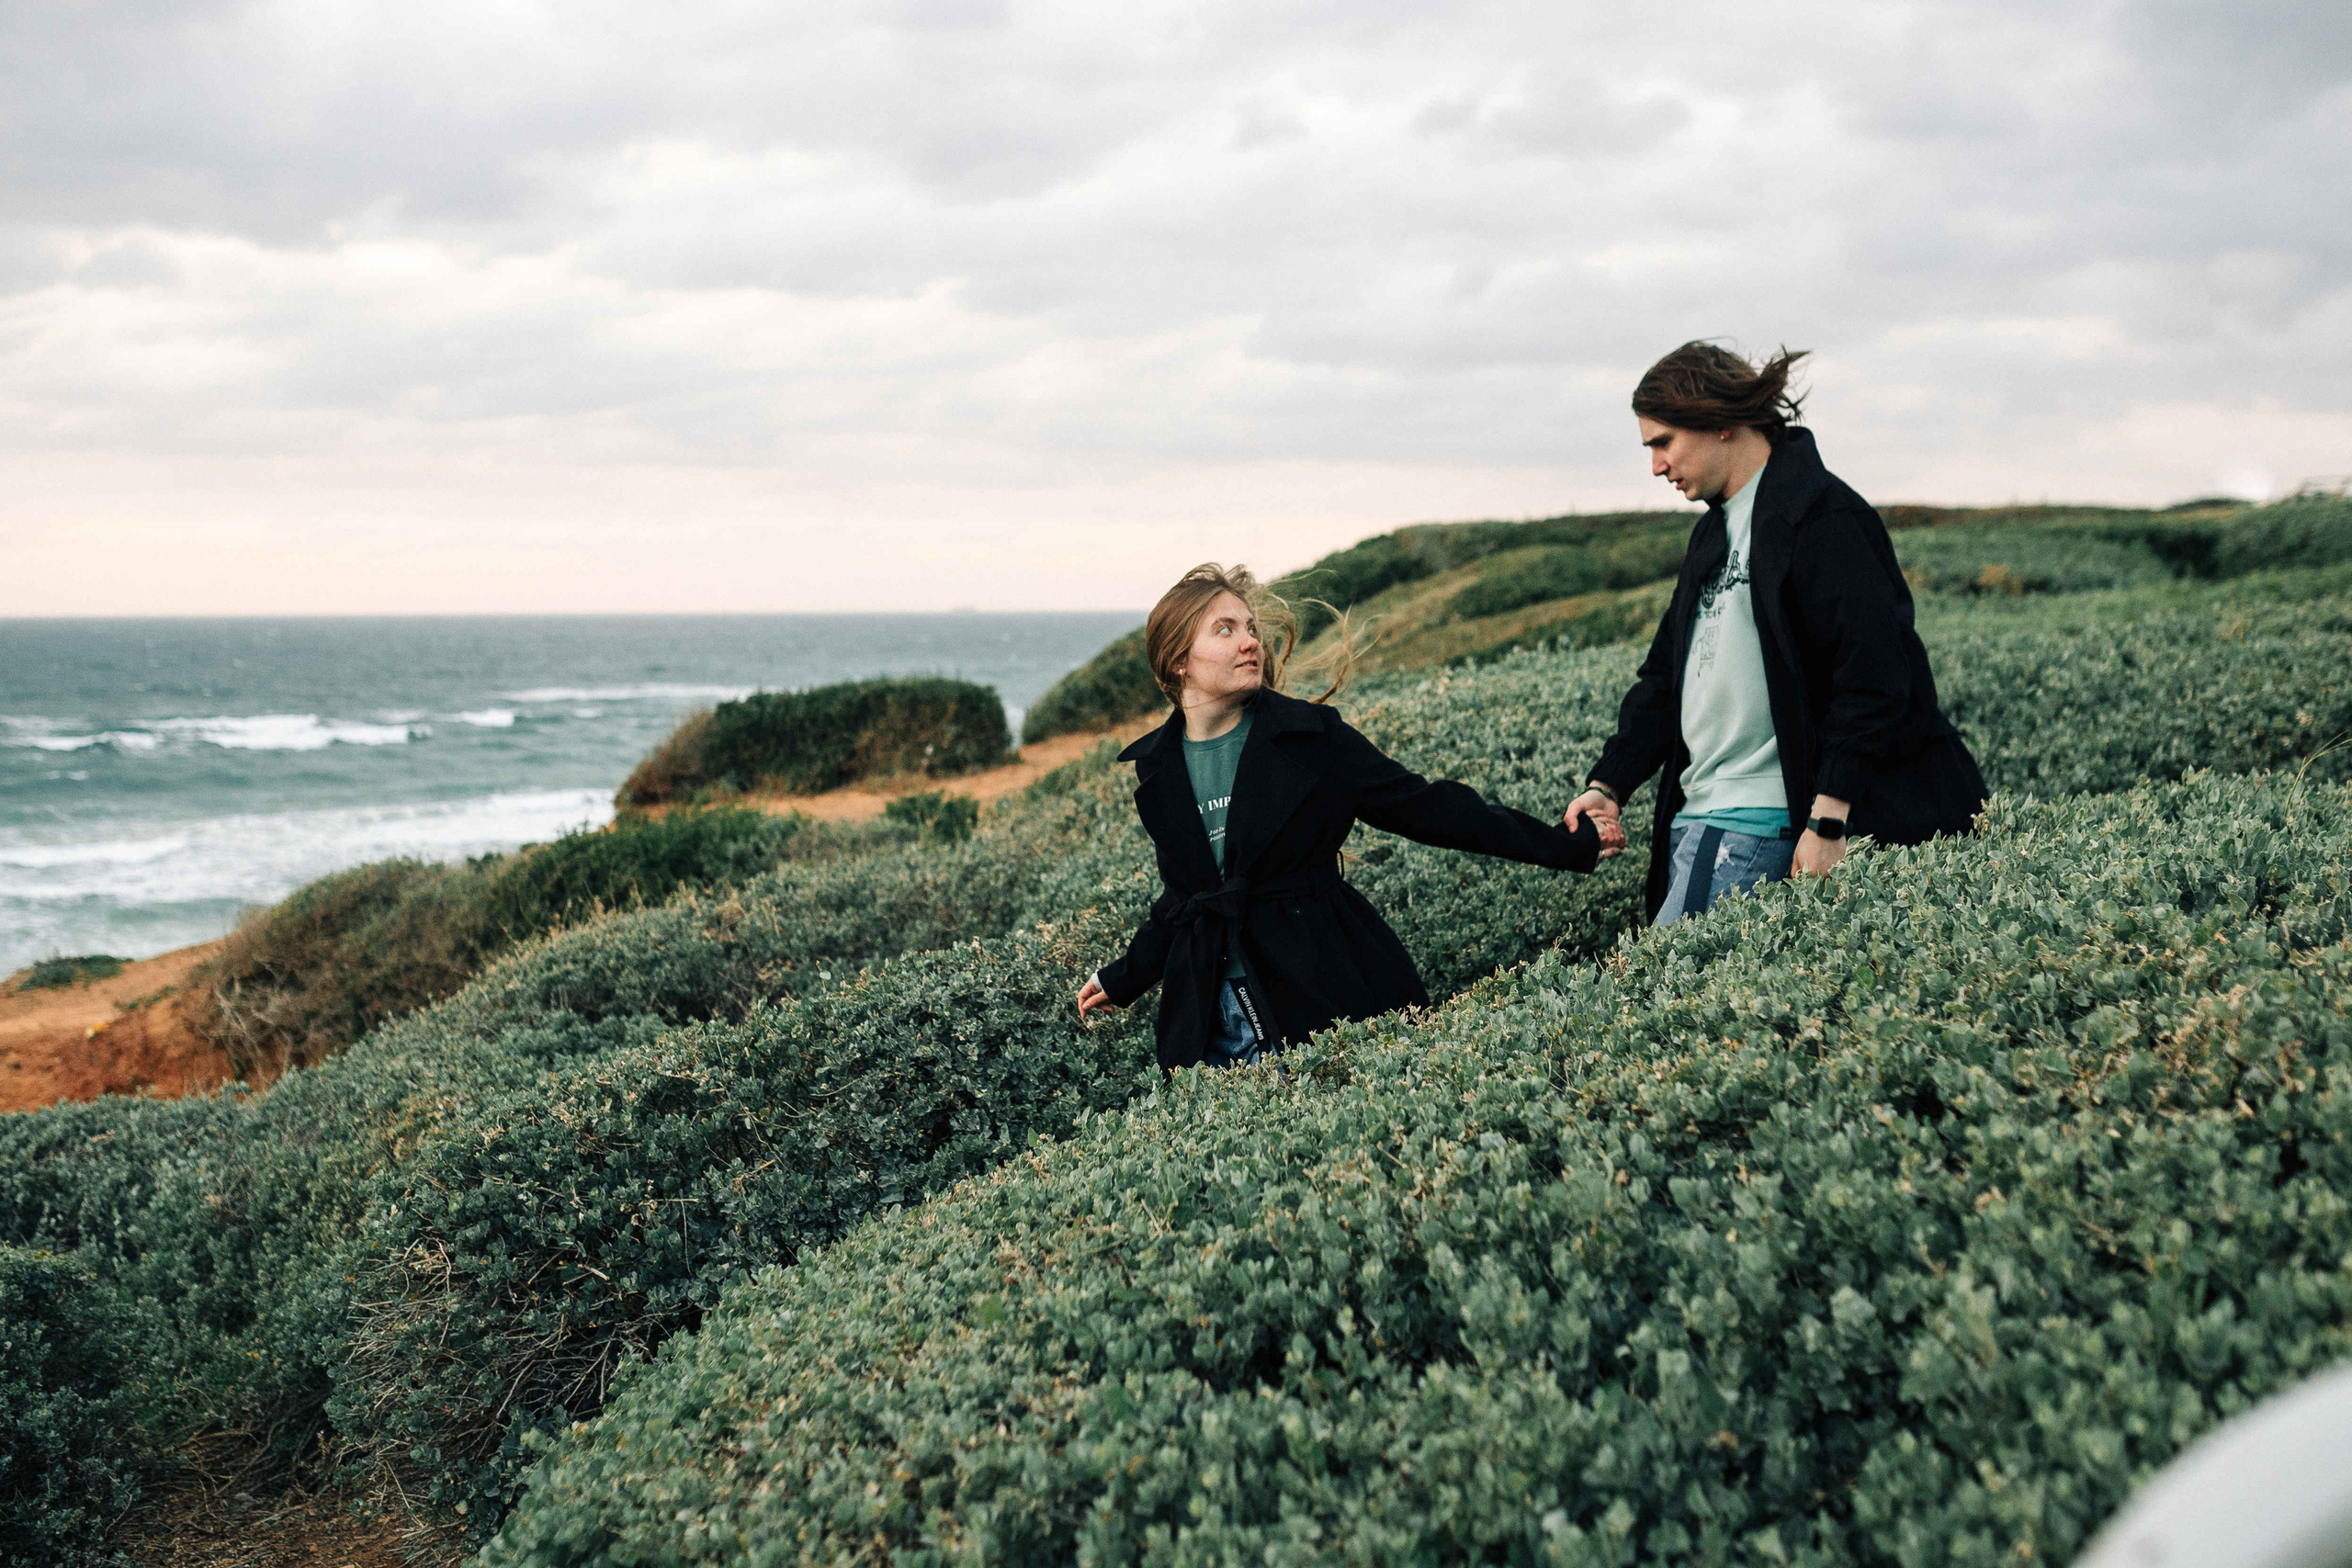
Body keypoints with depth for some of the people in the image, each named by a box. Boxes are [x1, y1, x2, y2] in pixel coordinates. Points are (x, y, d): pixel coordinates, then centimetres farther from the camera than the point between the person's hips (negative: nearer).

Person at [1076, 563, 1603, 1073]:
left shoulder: (1311, 736, -3)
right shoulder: (1158, 767, 6)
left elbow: (1425, 806, -1)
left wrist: (1565, 843, -3)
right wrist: (1123, 979, 27)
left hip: (1327, 994, -2)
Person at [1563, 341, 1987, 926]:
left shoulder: (1821, 519, -9)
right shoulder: (1715, 530, 21)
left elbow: (1870, 680, -16)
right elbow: (1665, 674, 23)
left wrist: (1828, 823, -20)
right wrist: (1607, 786, 10)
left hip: (1757, 823, -9)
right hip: (1695, 812, 9)